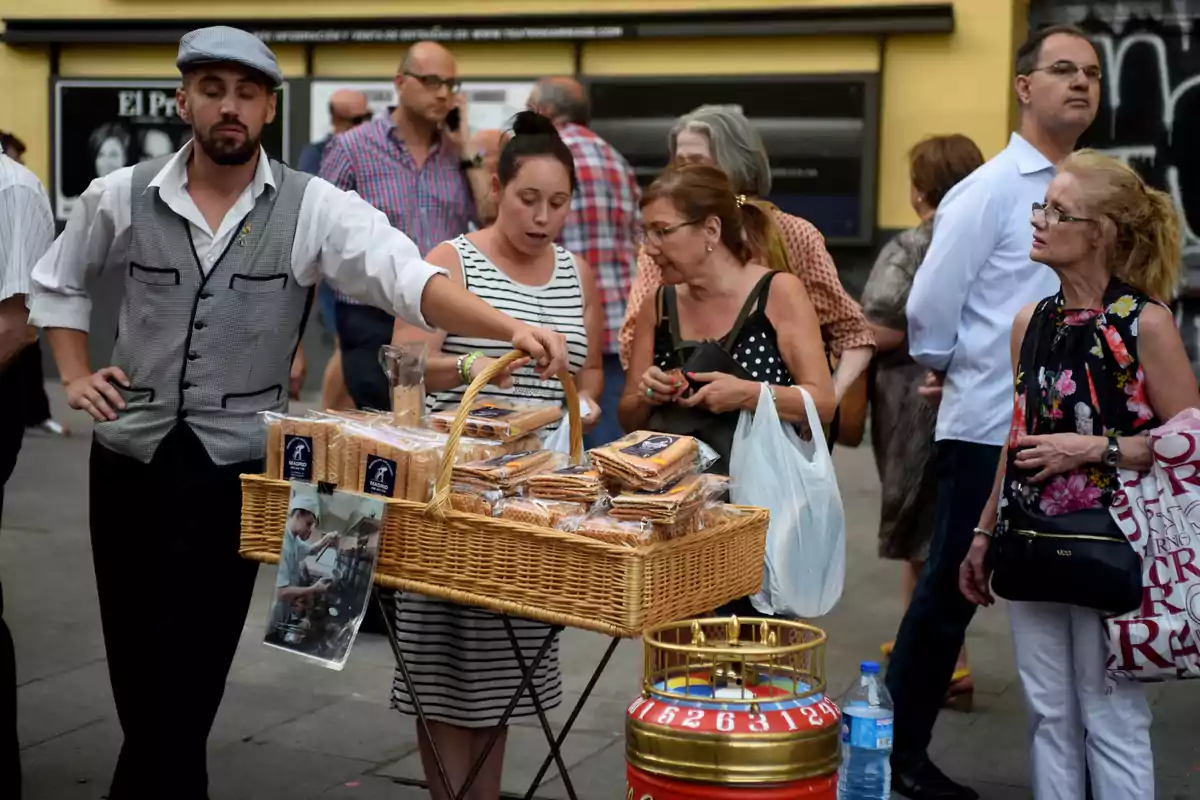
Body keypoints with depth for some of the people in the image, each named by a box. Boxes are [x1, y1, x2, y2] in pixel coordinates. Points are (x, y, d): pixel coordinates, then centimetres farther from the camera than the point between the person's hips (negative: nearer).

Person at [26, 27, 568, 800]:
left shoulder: (314, 207, -9)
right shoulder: (120, 197, 0)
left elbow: (409, 278, -23)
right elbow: (57, 281, 19)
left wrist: (512, 327, -39)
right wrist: (75, 375, 6)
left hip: (234, 465, -2)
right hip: (129, 455, 3)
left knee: (186, 673, 2)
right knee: (135, 663, 13)